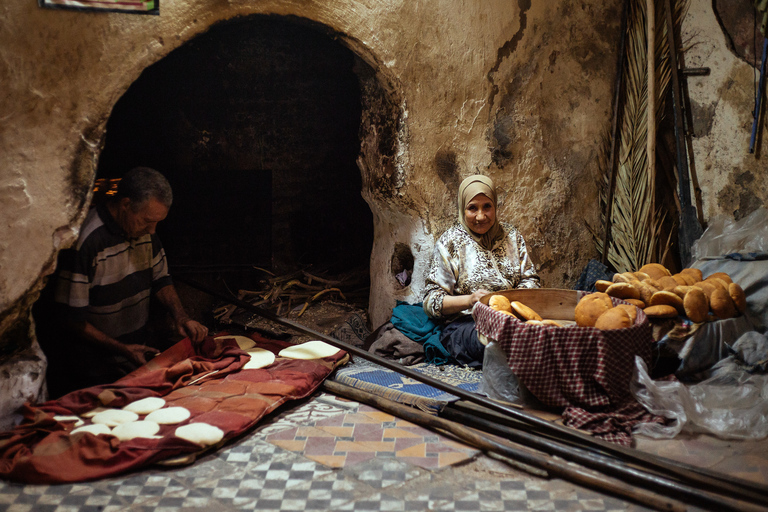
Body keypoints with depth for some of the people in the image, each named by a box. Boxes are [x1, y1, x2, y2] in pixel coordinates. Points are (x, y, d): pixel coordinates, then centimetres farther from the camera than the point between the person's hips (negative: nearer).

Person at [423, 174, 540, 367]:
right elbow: (431, 301, -2)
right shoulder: (450, 241, 2)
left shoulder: (511, 235, 15)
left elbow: (530, 279, 16)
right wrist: (469, 300, -19)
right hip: (464, 323, -3)